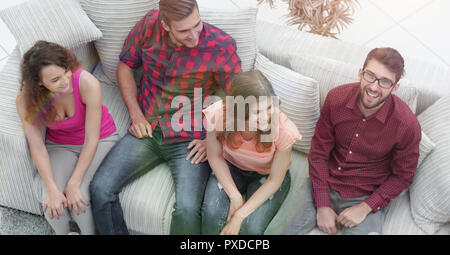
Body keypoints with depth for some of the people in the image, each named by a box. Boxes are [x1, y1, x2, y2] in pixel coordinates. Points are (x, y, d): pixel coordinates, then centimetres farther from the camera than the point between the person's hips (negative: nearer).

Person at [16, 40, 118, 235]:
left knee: (79, 199, -22)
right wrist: (51, 188, -23)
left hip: (99, 140, -2)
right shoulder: (25, 100, -22)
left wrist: (74, 184, -24)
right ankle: (62, 232, 16)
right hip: (60, 145, 2)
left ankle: (90, 232, 9)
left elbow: (92, 140, -24)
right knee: (51, 205, -17)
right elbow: (37, 146, -14)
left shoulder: (88, 84, -31)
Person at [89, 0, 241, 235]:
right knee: (100, 188, -13)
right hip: (147, 130, 4)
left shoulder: (221, 46, -14)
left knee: (187, 210, -25)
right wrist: (135, 114, 1)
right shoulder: (149, 24, -4)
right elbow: (126, 65, 11)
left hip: (189, 141, -3)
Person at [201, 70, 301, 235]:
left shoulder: (283, 130, -32)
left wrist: (239, 216, -22)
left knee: (251, 227, -25)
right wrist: (235, 196, -19)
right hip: (230, 167, 1)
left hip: (267, 174, -1)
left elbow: (274, 181, -19)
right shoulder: (218, 115, -30)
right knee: (212, 213, -26)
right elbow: (215, 156, -10)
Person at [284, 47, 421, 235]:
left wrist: (365, 207, -14)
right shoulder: (336, 98, -11)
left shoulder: (407, 125, -17)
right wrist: (322, 205, -10)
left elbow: (402, 176, -3)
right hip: (323, 186, 2)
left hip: (366, 198, -1)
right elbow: (319, 152, -5)